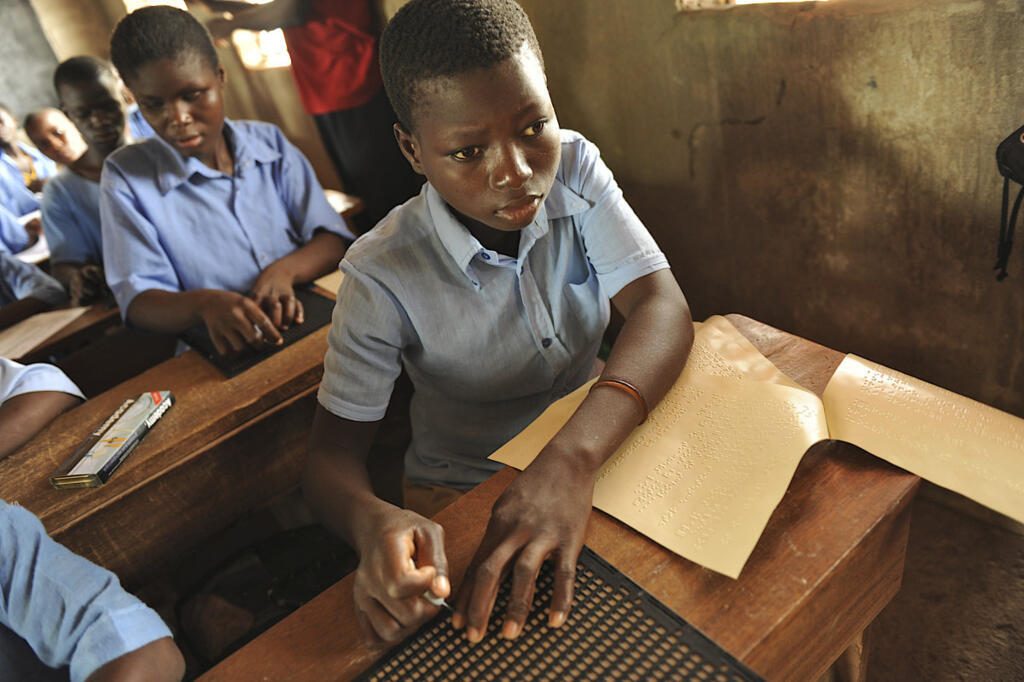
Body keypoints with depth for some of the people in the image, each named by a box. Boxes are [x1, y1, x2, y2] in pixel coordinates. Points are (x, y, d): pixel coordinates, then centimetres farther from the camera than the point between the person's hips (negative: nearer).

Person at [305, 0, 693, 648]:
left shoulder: (573, 168, -13)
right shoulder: (383, 278, -22)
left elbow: (662, 308, -24)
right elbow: (333, 453, -16)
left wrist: (574, 456, -42)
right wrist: (372, 522, -42)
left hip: (594, 447, 3)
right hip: (466, 495, -2)